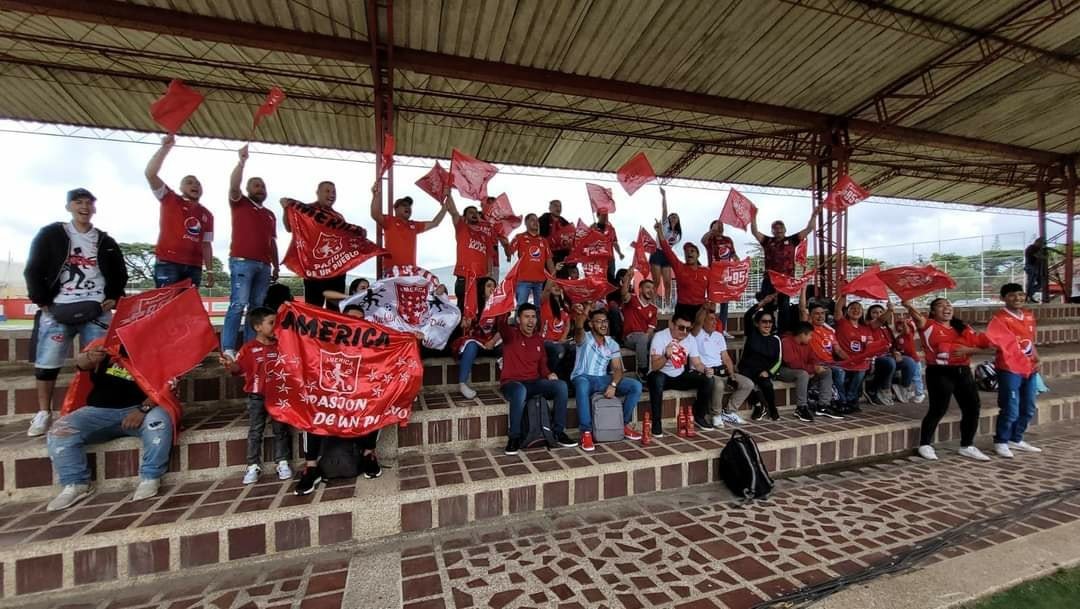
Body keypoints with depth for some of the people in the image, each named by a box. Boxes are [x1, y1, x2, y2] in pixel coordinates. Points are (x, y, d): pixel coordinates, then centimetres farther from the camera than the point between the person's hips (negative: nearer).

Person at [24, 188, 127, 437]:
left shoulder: (105, 242, 12)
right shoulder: (50, 235, 6)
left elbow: (120, 274, 18)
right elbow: (33, 271, 4)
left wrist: (113, 298, 4)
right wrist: (43, 302, -3)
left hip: (97, 311, 1)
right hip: (57, 311, -1)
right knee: (46, 364, 0)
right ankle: (43, 413, 14)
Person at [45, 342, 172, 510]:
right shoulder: (102, 345, 11)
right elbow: (80, 362, -11)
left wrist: (144, 408, -22)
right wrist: (89, 357, -36)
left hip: (137, 409, -3)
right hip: (99, 410, 4)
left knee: (159, 420, -33)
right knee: (60, 431, -19)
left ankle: (150, 478, -19)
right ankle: (76, 483, -3)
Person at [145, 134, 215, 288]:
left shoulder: (207, 215, 18)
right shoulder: (170, 200, 9)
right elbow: (150, 174, -5)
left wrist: (210, 270, 7)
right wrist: (165, 148, -11)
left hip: (194, 267, 4)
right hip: (168, 264, -4)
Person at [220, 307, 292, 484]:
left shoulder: (280, 345, 4)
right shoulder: (249, 348, -5)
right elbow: (239, 367, -12)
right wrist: (230, 365, -31)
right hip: (257, 396, -2)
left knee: (281, 430, 8)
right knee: (255, 432, 6)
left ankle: (282, 463, 18)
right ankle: (253, 466, 16)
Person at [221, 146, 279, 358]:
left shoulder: (270, 214, 24)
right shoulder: (239, 203, 12)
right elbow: (233, 185, -9)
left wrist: (275, 266, 16)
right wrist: (242, 161, -15)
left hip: (264, 265, 5)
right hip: (242, 261, -5)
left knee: (257, 307, 1)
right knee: (238, 303, -12)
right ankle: (228, 349, -12)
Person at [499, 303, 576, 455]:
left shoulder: (539, 339, 14)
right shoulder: (511, 334, -3)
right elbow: (502, 324, -26)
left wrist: (548, 374, -5)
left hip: (534, 383, 5)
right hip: (512, 383, -5)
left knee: (561, 385, -19)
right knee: (520, 391, -40)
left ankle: (558, 432, -7)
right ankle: (514, 437, -22)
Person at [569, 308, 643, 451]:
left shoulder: (612, 344, 11)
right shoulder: (584, 338, -3)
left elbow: (618, 369, 2)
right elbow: (578, 329, -29)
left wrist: (613, 385, -21)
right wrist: (581, 315, -55)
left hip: (603, 379, 5)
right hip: (583, 378, -5)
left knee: (636, 386, -13)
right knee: (582, 386, -42)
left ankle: (624, 424, 2)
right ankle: (586, 432, -32)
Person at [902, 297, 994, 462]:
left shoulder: (963, 327, 14)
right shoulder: (929, 325, -3)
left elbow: (981, 344, 8)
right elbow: (918, 316, -23)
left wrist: (967, 350, -13)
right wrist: (908, 305, -41)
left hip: (963, 372, 6)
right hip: (939, 373, -6)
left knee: (972, 409, 8)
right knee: (938, 410, -5)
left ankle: (967, 446, 25)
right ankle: (925, 445, 9)